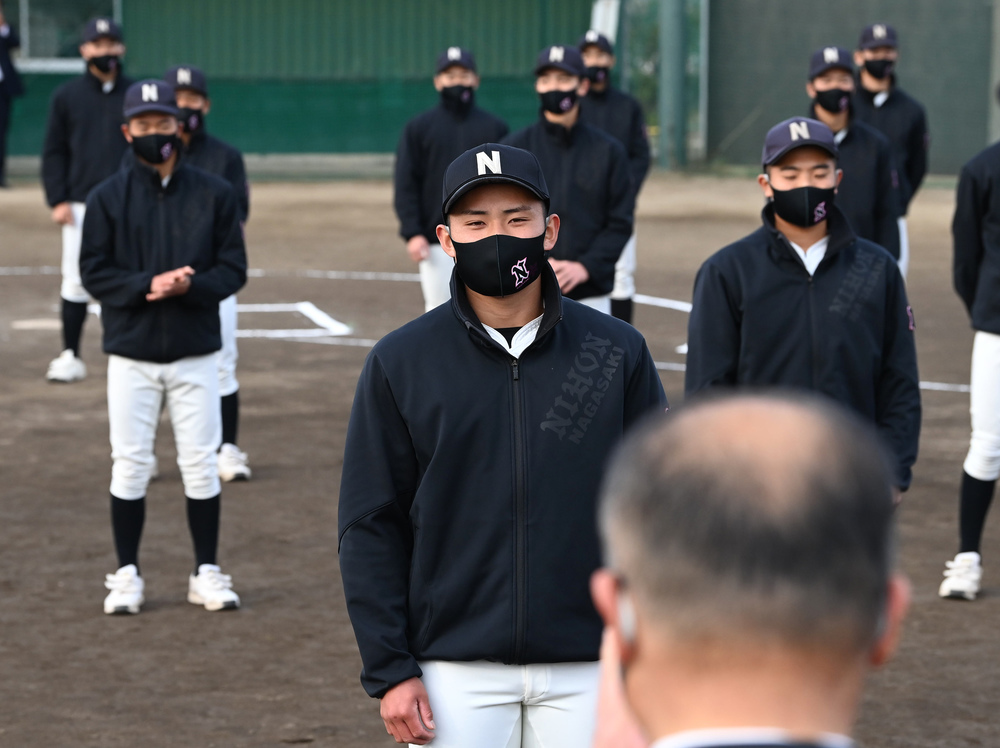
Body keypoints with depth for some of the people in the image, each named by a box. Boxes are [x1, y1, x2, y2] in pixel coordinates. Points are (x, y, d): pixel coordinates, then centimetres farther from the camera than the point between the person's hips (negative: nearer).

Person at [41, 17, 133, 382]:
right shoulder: (66, 96, 7)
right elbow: (53, 153, 7)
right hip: (80, 203, 0)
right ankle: (70, 357, 4)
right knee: (75, 281, -2)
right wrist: (57, 200, -3)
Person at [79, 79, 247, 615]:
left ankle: (207, 572, 12)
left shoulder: (214, 193, 3)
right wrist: (148, 284, -18)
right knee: (130, 465, 2)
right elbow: (93, 272, -2)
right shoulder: (107, 198, 2)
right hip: (131, 352, 0)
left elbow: (233, 269, 1)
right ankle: (127, 575, 11)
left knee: (201, 464, 2)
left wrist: (189, 285, -17)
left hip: (195, 351, 1)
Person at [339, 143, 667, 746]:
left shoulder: (618, 352, 3)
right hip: (455, 670, -1)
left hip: (587, 670, 1)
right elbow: (372, 527, 2)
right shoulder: (399, 363, 1)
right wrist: (390, 669, -4)